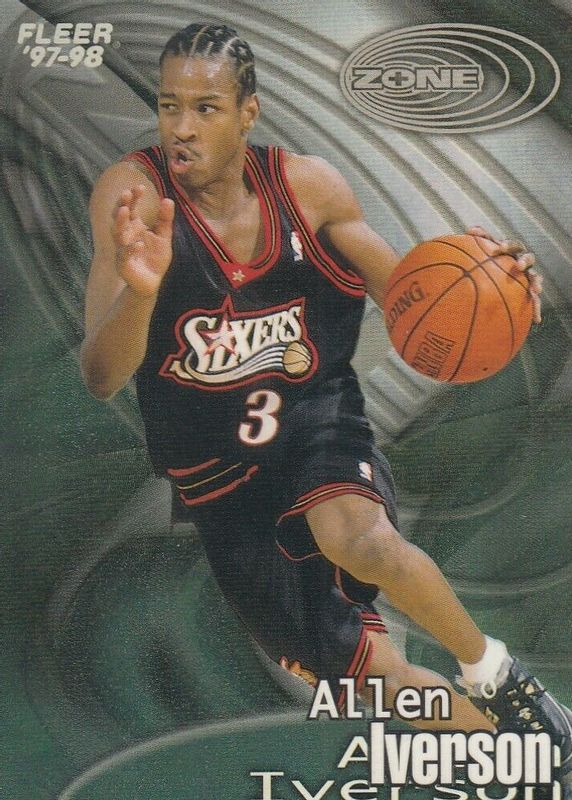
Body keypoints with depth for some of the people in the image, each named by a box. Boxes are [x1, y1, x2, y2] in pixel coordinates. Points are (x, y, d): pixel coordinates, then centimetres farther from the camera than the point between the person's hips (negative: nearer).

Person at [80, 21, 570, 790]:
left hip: (316, 418, 0)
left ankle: (495, 671, -4)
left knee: (364, 540, -36)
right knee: (374, 674, 6)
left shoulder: (307, 185, -10)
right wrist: (139, 290, -44)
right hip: (218, 472, 1)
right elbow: (100, 378, -23)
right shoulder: (133, 193, -16)